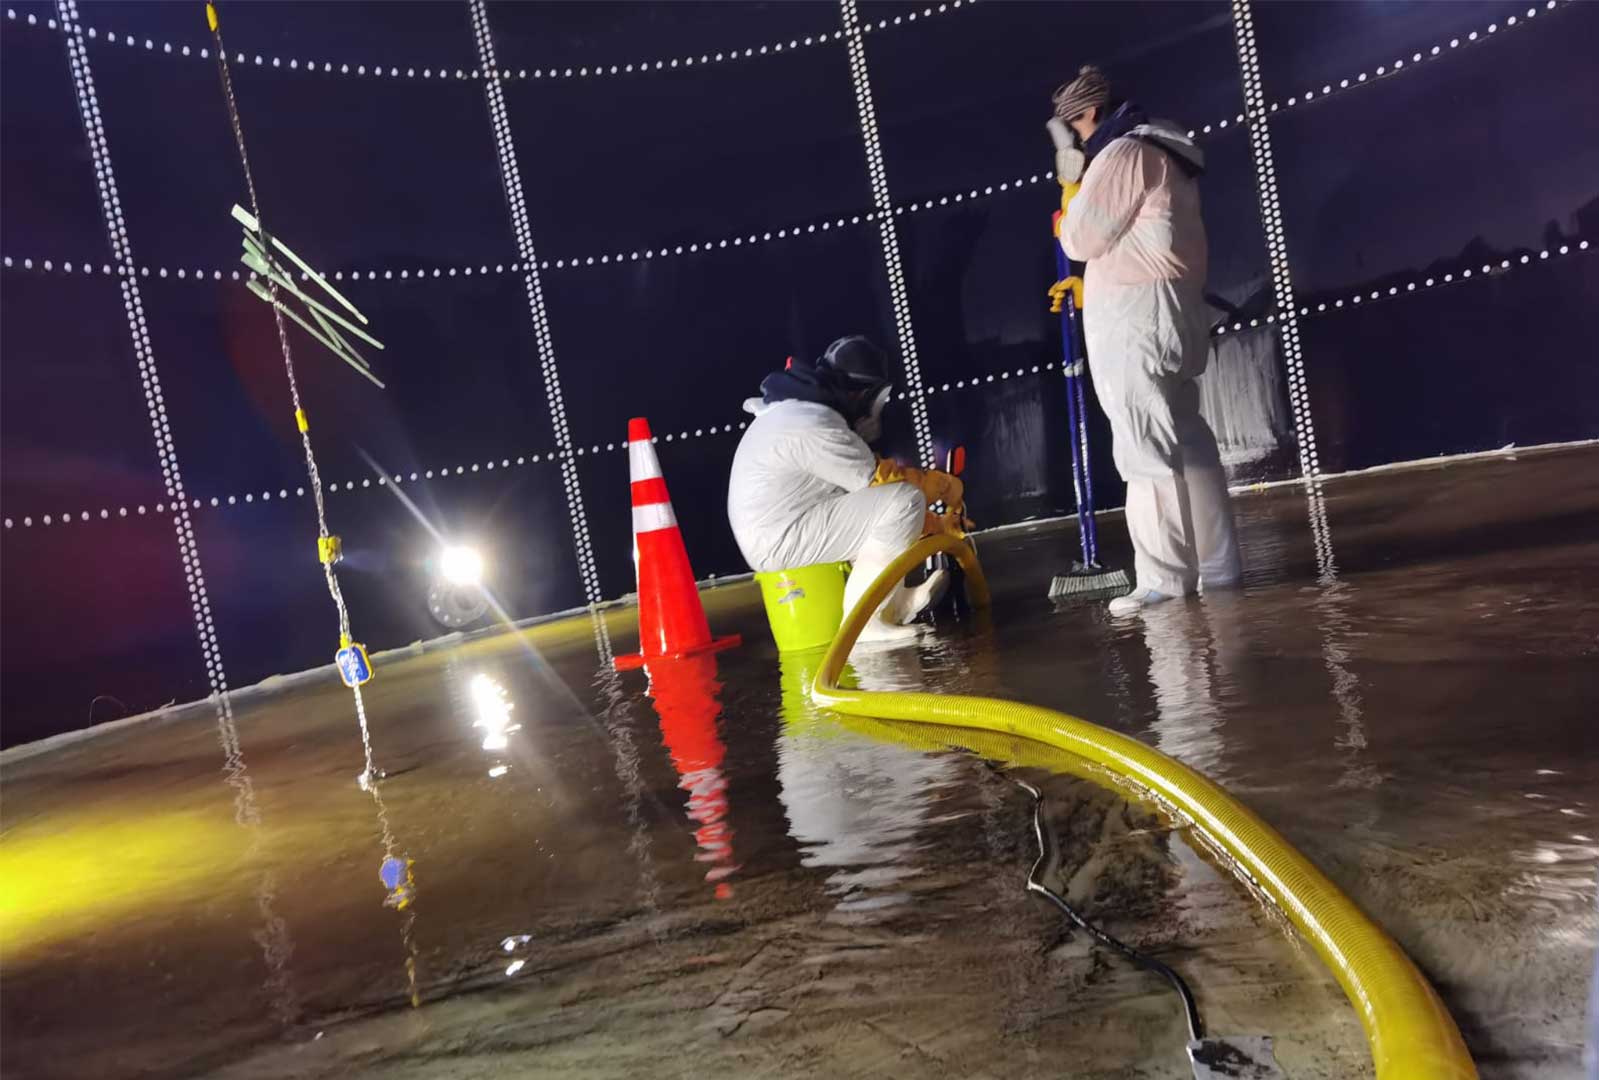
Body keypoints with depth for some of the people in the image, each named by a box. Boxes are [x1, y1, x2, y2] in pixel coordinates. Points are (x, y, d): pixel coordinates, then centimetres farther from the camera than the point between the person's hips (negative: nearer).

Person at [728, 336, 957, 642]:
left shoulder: (797, 409, 14)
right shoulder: (814, 425, -20)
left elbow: (865, 476, 16)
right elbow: (878, 478, -14)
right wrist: (943, 485, 1)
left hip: (771, 533, 11)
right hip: (783, 541, -11)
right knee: (905, 500, -18)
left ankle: (895, 603, 8)